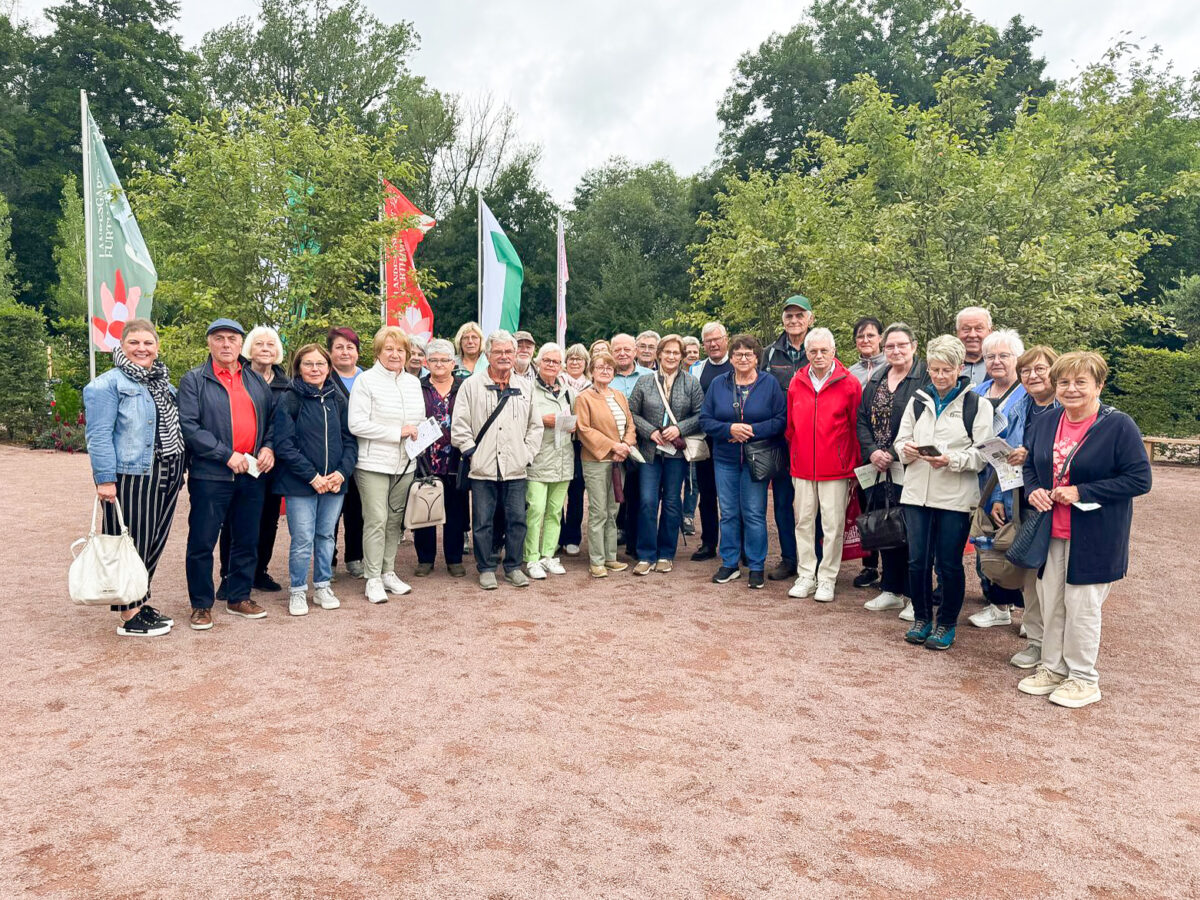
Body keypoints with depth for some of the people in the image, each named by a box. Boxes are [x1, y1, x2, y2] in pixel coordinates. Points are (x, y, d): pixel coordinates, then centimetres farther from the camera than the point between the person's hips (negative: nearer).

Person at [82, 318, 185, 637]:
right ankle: (128, 616, 10)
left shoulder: (163, 384, 16)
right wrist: (104, 479, -19)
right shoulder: (108, 384, -8)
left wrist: (177, 472, 15)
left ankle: (141, 602, 26)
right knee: (131, 545, 0)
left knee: (154, 544, 13)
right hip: (130, 478, -7)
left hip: (164, 479, 7)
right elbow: (99, 436, -14)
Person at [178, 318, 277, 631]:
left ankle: (239, 598, 27)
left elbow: (273, 417, 16)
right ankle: (201, 605, 16)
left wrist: (269, 447, -3)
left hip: (252, 475, 5)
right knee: (202, 542, 2)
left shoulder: (257, 380, 13)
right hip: (210, 475, -4)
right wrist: (227, 455, -17)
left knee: (247, 540, 13)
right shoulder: (193, 380, -2)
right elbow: (188, 426, -12)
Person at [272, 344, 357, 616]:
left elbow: (349, 440, 7)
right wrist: (312, 476, -15)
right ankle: (297, 591, 16)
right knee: (302, 540, -1)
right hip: (300, 483, -4)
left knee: (326, 536, 13)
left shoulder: (338, 399, 8)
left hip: (334, 481, 4)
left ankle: (323, 586, 26)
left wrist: (342, 472, -8)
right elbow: (284, 445, -11)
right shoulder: (289, 401, -6)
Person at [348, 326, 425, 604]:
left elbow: (421, 421, 19)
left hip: (405, 464, 6)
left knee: (395, 520, 11)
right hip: (374, 464, -5)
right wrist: (397, 432, -15)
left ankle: (388, 572, 24)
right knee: (376, 521, -5)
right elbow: (356, 424, -15)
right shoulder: (366, 380, -7)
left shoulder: (413, 383, 12)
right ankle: (373, 579, 6)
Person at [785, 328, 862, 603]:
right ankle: (806, 576, 18)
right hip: (802, 467, 4)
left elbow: (856, 427, 0)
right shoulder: (796, 383, 7)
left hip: (835, 468, -3)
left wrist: (855, 466, 1)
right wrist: (794, 456, 13)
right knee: (804, 521, 8)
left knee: (833, 524, 1)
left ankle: (827, 579, 12)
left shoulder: (849, 383, -4)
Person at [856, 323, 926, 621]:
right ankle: (891, 590, 25)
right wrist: (872, 451, -5)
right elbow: (862, 420, 11)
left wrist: (895, 455, -16)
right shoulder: (876, 380, 14)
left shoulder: (925, 378, -7)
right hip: (879, 468, 6)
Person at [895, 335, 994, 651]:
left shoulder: (977, 404, -1)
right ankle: (921, 617, 26)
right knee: (917, 560, 7)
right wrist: (907, 449, -12)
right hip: (917, 492, 3)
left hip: (955, 496, -3)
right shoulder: (918, 401, 11)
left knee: (949, 564, 5)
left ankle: (946, 624, 22)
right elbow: (900, 441, 10)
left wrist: (952, 460, -22)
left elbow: (983, 454, -6)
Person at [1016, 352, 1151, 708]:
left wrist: (1081, 492, -21)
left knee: (1082, 605, 4)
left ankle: (1083, 678, 21)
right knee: (1051, 603, 13)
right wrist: (1033, 489, -6)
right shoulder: (1045, 422, 4)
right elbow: (1029, 464, 16)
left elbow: (1140, 480, -15)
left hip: (1093, 536, -5)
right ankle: (1052, 668, 29)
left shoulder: (1119, 426, -13)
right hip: (1051, 531, 5)